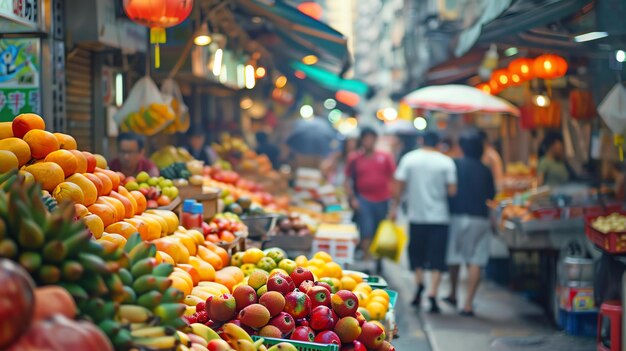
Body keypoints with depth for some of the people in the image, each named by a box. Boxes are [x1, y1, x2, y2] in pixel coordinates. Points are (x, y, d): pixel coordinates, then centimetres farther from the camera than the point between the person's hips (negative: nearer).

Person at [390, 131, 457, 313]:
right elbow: (452, 190, -7)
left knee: (417, 252, 19)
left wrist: (394, 207, 9)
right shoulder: (446, 162, -3)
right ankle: (432, 294, -8)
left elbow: (399, 186, -1)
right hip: (440, 216, -1)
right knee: (437, 257, 1)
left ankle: (419, 282, 3)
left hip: (416, 215, 1)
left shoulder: (409, 159, 1)